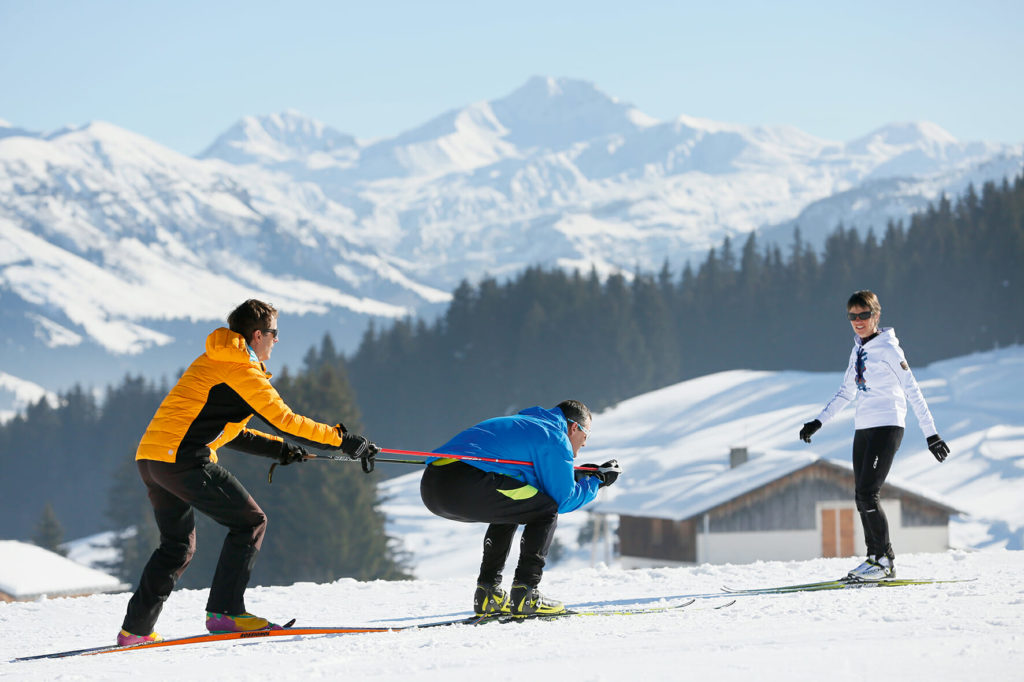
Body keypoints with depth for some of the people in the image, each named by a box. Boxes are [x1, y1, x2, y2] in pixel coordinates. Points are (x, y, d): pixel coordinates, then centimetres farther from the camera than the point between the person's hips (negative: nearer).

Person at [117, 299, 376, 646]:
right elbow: (284, 419, -8)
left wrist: (278, 448, 26)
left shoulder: (212, 362, 25)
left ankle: (135, 629, 16)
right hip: (184, 459, -10)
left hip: (150, 457, 10)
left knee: (177, 547, 18)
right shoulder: (241, 370, -5)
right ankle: (225, 611, -7)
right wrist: (343, 440, -3)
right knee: (250, 521, -2)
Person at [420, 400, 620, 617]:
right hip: (466, 486, -9)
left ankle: (487, 592, 22)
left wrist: (575, 476, 40)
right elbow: (562, 499, 7)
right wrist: (597, 481, 22)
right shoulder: (555, 438, 7)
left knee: (509, 509, 32)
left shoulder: (523, 423, 35)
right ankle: (524, 596, -1)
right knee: (546, 511, 5)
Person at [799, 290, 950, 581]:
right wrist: (818, 421, 21)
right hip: (863, 429, 8)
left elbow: (912, 391, -11)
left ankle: (884, 560, -7)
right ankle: (875, 557, 14)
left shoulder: (887, 348, -8)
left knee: (868, 494, -14)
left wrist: (930, 433, -14)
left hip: (887, 426, -8)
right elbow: (846, 392, 25)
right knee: (861, 497, 6)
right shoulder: (858, 350, 15)